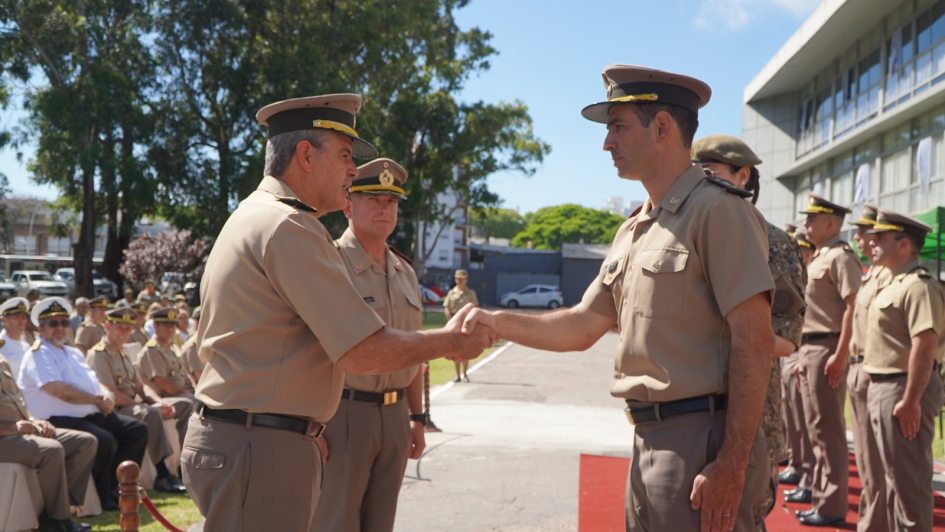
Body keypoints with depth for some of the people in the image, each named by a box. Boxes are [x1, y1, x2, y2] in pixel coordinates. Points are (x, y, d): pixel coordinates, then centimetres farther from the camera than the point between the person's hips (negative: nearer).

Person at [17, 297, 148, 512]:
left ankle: (115, 487, 4)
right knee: (104, 440, -32)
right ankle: (104, 499, -12)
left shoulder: (74, 353, 24)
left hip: (93, 414, 10)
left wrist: (106, 395, -3)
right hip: (60, 420, -10)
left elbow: (95, 381, 22)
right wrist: (97, 399, -12)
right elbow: (59, 390, -20)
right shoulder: (38, 355, -7)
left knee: (138, 430, 1)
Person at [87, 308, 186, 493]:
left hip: (133, 406, 9)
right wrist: (147, 406, -18)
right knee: (151, 413, -36)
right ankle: (162, 476, -31)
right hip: (114, 412, -9)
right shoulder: (98, 354, -10)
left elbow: (140, 388, 15)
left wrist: (160, 402, -5)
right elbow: (112, 396, -18)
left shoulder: (123, 355, 20)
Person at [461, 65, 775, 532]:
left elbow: (754, 342, -17)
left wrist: (732, 467, -21)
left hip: (701, 441, -8)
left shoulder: (717, 210, -11)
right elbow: (583, 327, 19)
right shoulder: (632, 232, 17)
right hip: (647, 441, 9)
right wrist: (499, 322, 6)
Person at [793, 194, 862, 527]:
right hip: (809, 349, 10)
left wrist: (840, 356, -23)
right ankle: (818, 488, 28)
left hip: (827, 349, -10)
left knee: (829, 431, -5)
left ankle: (831, 506, 0)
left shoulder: (841, 257, -11)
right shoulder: (817, 259, 18)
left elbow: (853, 307, -19)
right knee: (815, 428, 17)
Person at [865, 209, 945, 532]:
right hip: (882, 388, 10)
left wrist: (910, 401, -27)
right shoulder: (893, 284, 16)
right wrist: (879, 392, 17)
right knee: (895, 477, 20)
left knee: (909, 481, -4)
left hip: (904, 390, -10)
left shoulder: (918, 285, -17)